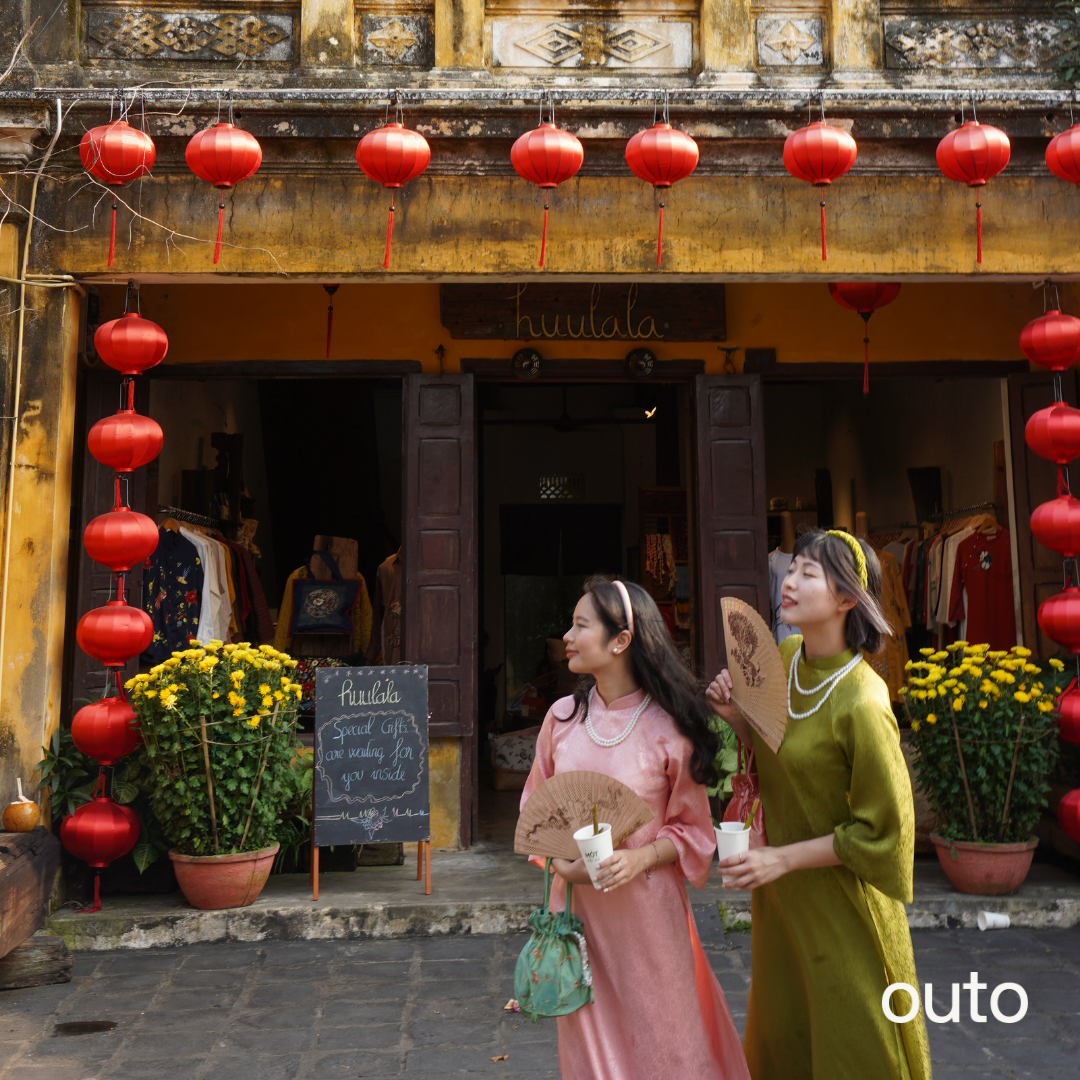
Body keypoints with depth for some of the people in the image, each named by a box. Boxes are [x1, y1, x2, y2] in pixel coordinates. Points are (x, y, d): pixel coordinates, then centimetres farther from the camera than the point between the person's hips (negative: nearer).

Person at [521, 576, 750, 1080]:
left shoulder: (668, 728, -12)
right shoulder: (562, 717, -2)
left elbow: (693, 830, -3)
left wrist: (641, 857, -19)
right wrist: (557, 859, -9)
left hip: (646, 908, -3)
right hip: (576, 903, 3)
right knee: (590, 1039, 14)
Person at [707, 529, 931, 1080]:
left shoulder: (861, 705, -27)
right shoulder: (784, 656, -4)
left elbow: (882, 831, -20)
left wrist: (781, 859, -20)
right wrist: (735, 714, -7)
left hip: (839, 899, -7)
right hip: (781, 892, 7)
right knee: (780, 1034, 23)